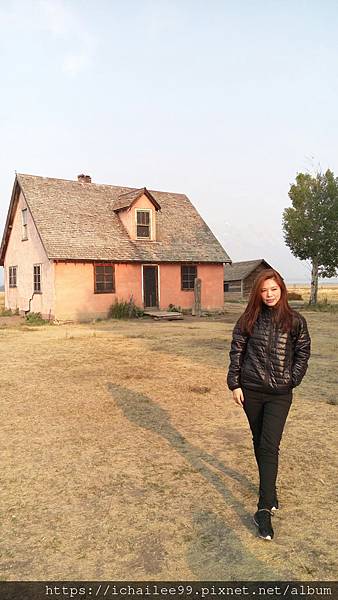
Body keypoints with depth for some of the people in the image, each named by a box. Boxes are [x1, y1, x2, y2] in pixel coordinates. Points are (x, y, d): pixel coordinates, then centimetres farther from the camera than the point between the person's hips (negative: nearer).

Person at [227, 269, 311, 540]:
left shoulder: (295, 321, -4)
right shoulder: (249, 319, -2)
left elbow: (303, 353, 4)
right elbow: (236, 351, 1)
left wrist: (292, 380, -3)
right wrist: (234, 384, -2)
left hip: (279, 394, -2)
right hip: (251, 390, 2)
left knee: (270, 446, -7)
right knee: (259, 442, 15)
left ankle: (265, 508, -1)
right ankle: (269, 489, 36)